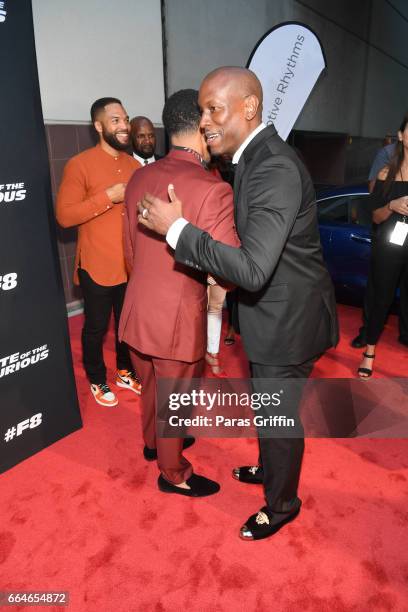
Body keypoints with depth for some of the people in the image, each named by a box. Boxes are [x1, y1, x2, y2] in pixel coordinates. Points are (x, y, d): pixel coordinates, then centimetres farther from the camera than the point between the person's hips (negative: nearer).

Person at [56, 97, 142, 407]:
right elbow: (64, 215, -17)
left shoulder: (135, 165, 8)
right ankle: (97, 381, 30)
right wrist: (108, 196, -21)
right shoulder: (80, 164, -11)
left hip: (132, 265, 5)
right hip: (98, 267, -5)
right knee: (96, 327, 10)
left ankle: (125, 372, 38)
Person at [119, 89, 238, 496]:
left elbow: (129, 251, 9)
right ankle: (173, 474, 39)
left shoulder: (140, 177, 1)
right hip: (177, 319, -7)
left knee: (151, 387, 28)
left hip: (137, 310, 7)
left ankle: (153, 442, 54)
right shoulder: (212, 189, -21)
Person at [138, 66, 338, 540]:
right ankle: (270, 469, 52)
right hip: (273, 312, 9)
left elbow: (253, 269, -34)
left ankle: (281, 503, 37)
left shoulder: (275, 168, -26)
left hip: (288, 319, -9)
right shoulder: (258, 158, 6)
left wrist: (175, 228, -28)